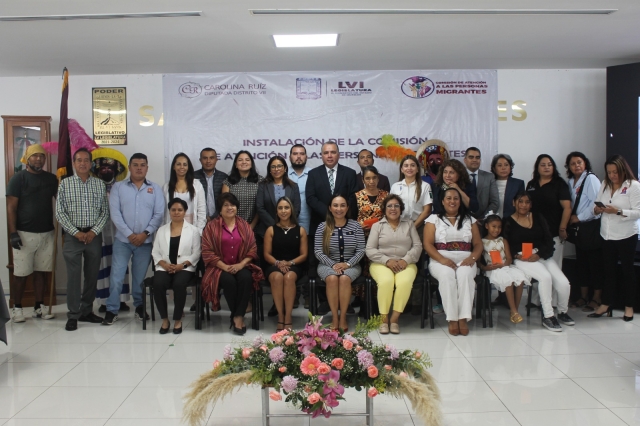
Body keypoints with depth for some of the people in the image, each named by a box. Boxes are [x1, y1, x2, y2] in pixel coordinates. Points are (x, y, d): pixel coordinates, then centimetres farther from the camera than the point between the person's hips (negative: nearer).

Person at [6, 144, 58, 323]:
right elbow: (11, 207, -7)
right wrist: (13, 233, -14)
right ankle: (17, 307, 15)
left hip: (46, 233, 4)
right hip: (24, 233, -4)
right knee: (21, 273, 2)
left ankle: (39, 307, 17)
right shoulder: (18, 178, -4)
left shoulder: (51, 178, 8)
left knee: (41, 271, 9)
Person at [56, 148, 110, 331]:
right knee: (74, 276, -1)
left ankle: (87, 311, 20)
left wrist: (94, 231, -9)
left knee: (92, 275, 8)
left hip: (94, 236, 2)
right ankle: (73, 315, 7)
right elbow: (59, 212, -3)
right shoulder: (65, 184, 1)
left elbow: (105, 211, 4)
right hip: (73, 235, -2)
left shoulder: (99, 184, 6)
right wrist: (76, 233, -11)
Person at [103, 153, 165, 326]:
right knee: (116, 276, -2)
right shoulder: (118, 187, 2)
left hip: (146, 241, 1)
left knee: (140, 276, 10)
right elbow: (114, 213, -6)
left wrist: (145, 233, -12)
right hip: (122, 240, 0)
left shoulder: (155, 188, 5)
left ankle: (139, 306, 25)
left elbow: (159, 214, -1)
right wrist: (129, 234, -14)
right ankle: (112, 310, 8)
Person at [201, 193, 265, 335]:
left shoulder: (244, 225, 11)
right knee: (229, 280, -33)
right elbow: (207, 252, -4)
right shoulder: (211, 226, 3)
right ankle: (237, 316, -13)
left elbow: (252, 249, 6)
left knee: (246, 278, -32)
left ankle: (238, 316, -22)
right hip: (220, 267, -1)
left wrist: (241, 264, -11)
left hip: (241, 266, 2)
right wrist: (225, 267, -15)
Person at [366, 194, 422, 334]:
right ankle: (384, 319, -21)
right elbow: (370, 250, 1)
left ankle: (394, 318, -22)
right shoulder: (377, 226, 11)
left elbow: (417, 246, 7)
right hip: (382, 264, -1)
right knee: (386, 281, -35)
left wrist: (405, 260, -11)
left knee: (405, 282, -33)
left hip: (405, 264, 1)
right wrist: (387, 260, -13)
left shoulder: (409, 224, 16)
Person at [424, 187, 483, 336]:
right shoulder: (434, 219, 11)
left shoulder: (469, 220, 18)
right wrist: (442, 259, -16)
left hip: (464, 261, 2)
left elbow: (478, 244, 13)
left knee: (465, 275, -34)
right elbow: (428, 244, 0)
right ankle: (452, 319, -32)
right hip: (441, 261, -1)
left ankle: (463, 318, -32)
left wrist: (472, 258, -9)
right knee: (447, 275, -35)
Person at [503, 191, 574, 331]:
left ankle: (562, 312, 15)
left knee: (564, 283, -16)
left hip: (542, 256, 4)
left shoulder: (538, 218, 14)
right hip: (521, 259, -4)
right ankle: (547, 316, -19)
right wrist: (518, 256, -20)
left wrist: (538, 254, -10)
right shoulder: (508, 222, 5)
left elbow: (549, 241, 6)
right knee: (545, 276, -32)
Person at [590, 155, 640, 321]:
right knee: (609, 270, 10)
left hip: (626, 236, -5)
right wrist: (597, 209, -12)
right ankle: (606, 304, 17)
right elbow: (596, 204, 10)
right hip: (607, 235, 5)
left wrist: (618, 211, -26)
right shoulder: (605, 184, 9)